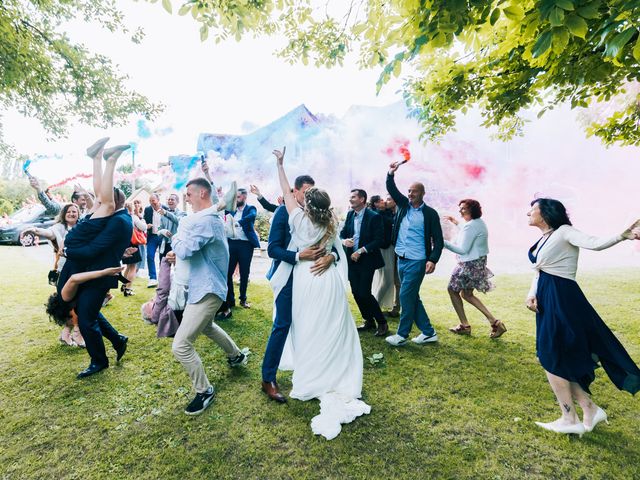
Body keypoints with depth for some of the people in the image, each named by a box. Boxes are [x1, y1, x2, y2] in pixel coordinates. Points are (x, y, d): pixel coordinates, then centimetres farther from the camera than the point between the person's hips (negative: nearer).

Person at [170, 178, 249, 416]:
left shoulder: (204, 220, -22)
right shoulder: (212, 217, 11)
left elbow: (184, 250, -26)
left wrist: (177, 239, -5)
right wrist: (178, 252, -2)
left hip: (207, 289, -11)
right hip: (208, 285, 11)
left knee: (181, 345, -8)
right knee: (206, 325, 34)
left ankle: (204, 391, 9)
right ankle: (236, 355, 51)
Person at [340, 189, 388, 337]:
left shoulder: (374, 217, -11)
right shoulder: (350, 215, 8)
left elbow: (379, 240, -14)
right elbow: (342, 233, 13)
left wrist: (361, 251, -18)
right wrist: (344, 241, -10)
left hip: (366, 260, -6)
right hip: (352, 260, 6)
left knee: (364, 293, -8)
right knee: (356, 292, 9)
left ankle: (382, 323, 11)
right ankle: (368, 321, 27)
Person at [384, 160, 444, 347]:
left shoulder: (430, 213, -6)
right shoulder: (404, 205, 9)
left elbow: (438, 239, -7)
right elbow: (391, 189, 7)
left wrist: (433, 260, -17)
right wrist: (391, 173, -10)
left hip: (417, 261, -6)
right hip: (401, 260, 6)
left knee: (406, 296, -5)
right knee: (412, 297, 12)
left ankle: (402, 335, 9)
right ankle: (428, 332, 24)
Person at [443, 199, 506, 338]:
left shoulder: (471, 226, -21)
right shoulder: (479, 222, 10)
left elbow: (463, 250, -21)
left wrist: (444, 243, -18)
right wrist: (457, 224, 25)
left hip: (469, 264, -10)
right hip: (478, 262, 10)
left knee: (452, 290, 7)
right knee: (466, 294, 18)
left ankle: (464, 326, 13)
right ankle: (494, 322, 15)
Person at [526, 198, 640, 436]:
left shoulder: (564, 232, -8)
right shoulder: (544, 239, 15)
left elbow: (595, 243, -25)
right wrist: (532, 293, -2)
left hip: (562, 300, -8)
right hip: (547, 301, 8)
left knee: (552, 358, -1)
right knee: (560, 359, 14)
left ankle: (570, 419, 13)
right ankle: (590, 409, 27)